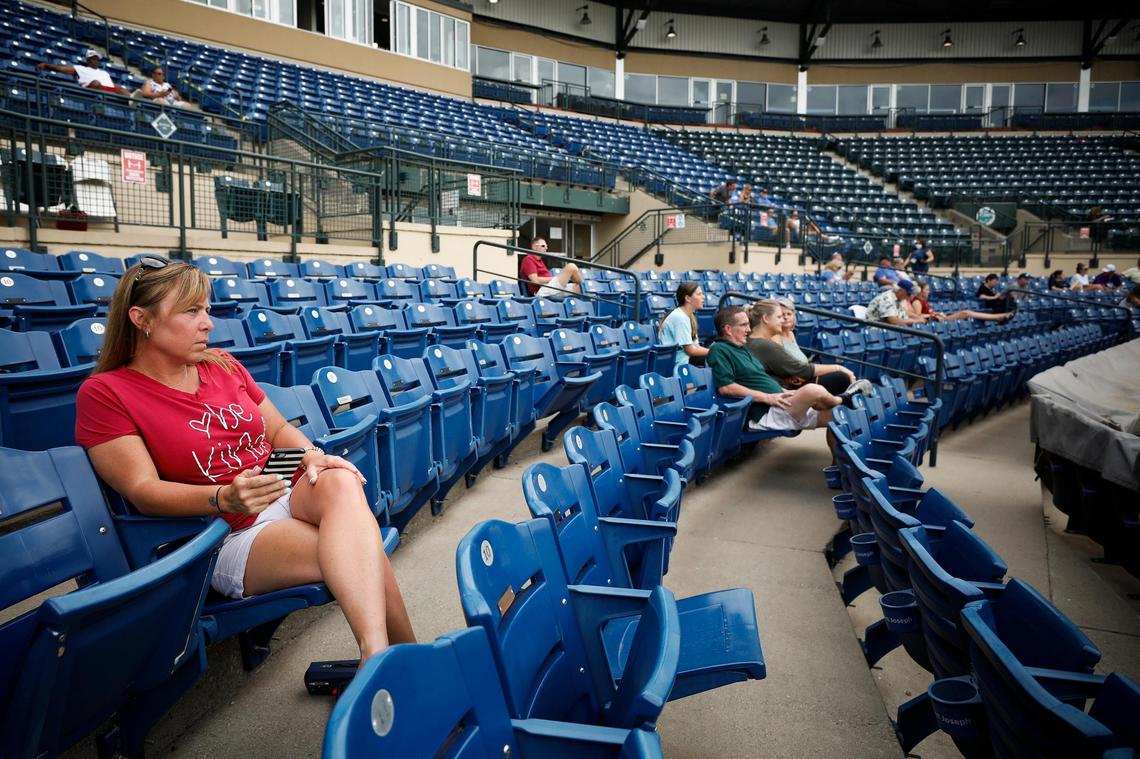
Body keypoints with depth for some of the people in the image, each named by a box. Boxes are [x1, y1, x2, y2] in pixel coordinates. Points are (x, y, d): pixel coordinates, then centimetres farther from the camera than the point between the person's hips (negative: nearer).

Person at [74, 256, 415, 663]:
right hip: (232, 536, -4)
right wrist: (224, 499, -27)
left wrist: (313, 456, -6)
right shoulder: (103, 393, -1)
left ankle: (376, 654, -45)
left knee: (339, 482, -35)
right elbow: (143, 491, -9)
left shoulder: (223, 365, 15)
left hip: (292, 495, 5)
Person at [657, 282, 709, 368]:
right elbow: (690, 350, -16)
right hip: (673, 365, -9)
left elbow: (695, 346, 9)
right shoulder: (680, 318, -16)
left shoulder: (689, 316, 10)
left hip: (682, 362, 9)